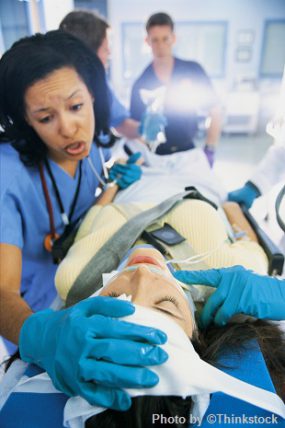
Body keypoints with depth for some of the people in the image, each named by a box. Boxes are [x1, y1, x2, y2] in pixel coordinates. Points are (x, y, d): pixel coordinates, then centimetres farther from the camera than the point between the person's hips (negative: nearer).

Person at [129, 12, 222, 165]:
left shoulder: (193, 71, -4)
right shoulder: (140, 84, -4)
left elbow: (214, 111, 1)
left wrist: (209, 150, -5)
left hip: (188, 152, 1)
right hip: (155, 156, 0)